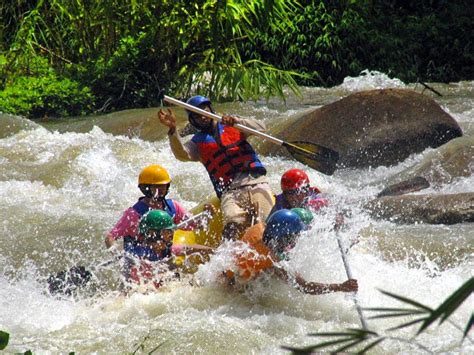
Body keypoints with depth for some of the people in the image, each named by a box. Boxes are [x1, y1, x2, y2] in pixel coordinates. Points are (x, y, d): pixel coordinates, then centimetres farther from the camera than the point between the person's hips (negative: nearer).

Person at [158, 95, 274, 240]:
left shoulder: (232, 125, 19)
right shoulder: (197, 143, 17)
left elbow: (261, 128, 6)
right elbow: (182, 155, -4)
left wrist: (238, 121, -11)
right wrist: (172, 130, -18)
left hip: (256, 182, 1)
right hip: (230, 191, -1)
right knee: (233, 224, -29)